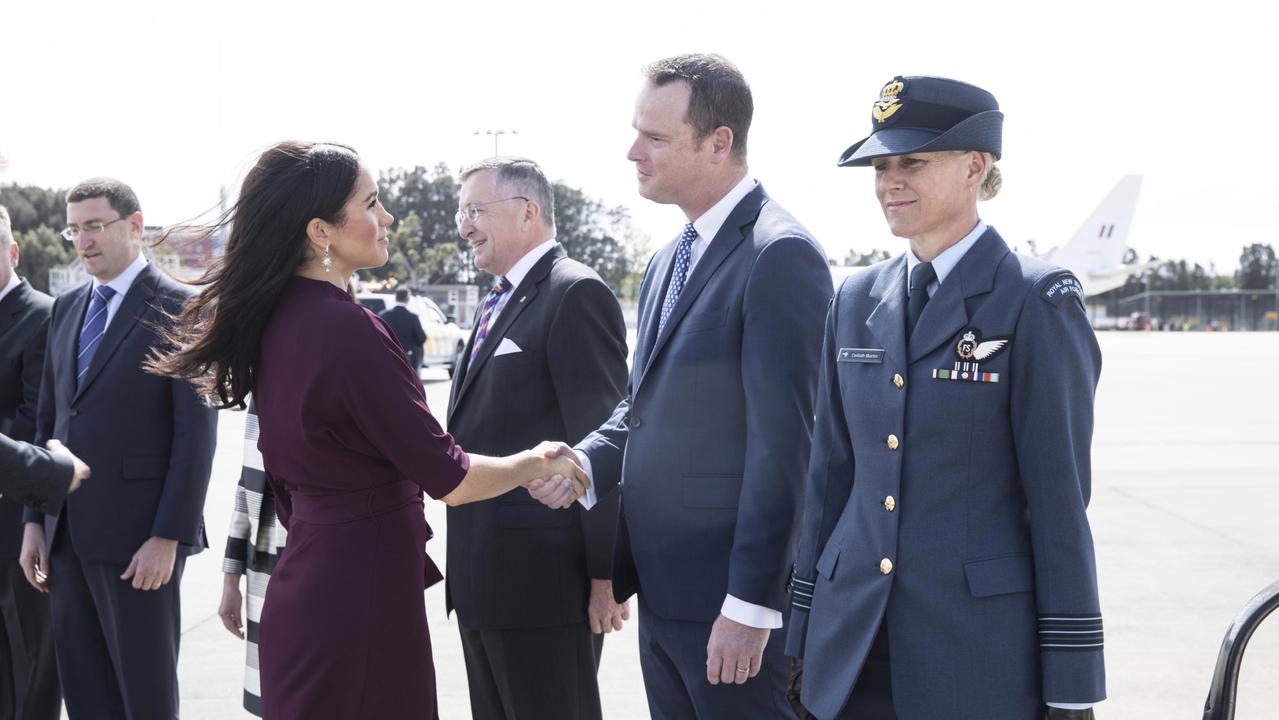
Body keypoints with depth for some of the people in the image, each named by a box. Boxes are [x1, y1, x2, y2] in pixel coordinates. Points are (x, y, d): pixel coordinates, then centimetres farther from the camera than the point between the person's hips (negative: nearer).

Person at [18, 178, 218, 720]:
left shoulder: (181, 310, -7)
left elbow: (197, 432, -11)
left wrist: (169, 537, -16)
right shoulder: (66, 310, 15)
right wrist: (35, 521, 10)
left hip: (140, 538, -6)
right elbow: (49, 420, 17)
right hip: (67, 535, 7)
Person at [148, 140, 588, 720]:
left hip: (305, 581, 9)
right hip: (363, 596, -9)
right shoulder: (346, 328, -20)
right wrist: (535, 464, 1)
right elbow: (449, 479, -15)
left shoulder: (276, 320, 7)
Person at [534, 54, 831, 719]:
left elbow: (780, 443, -19)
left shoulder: (779, 255, -14)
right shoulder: (667, 262, 15)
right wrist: (585, 463, 0)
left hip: (730, 608, -8)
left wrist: (751, 604, -20)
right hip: (662, 590, 8)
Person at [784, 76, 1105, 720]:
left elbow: (1059, 494, -9)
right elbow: (831, 473, 12)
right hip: (854, 639, 5)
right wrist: (801, 641, 12)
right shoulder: (857, 302, 9)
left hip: (982, 643, -5)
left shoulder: (1036, 303, -7)